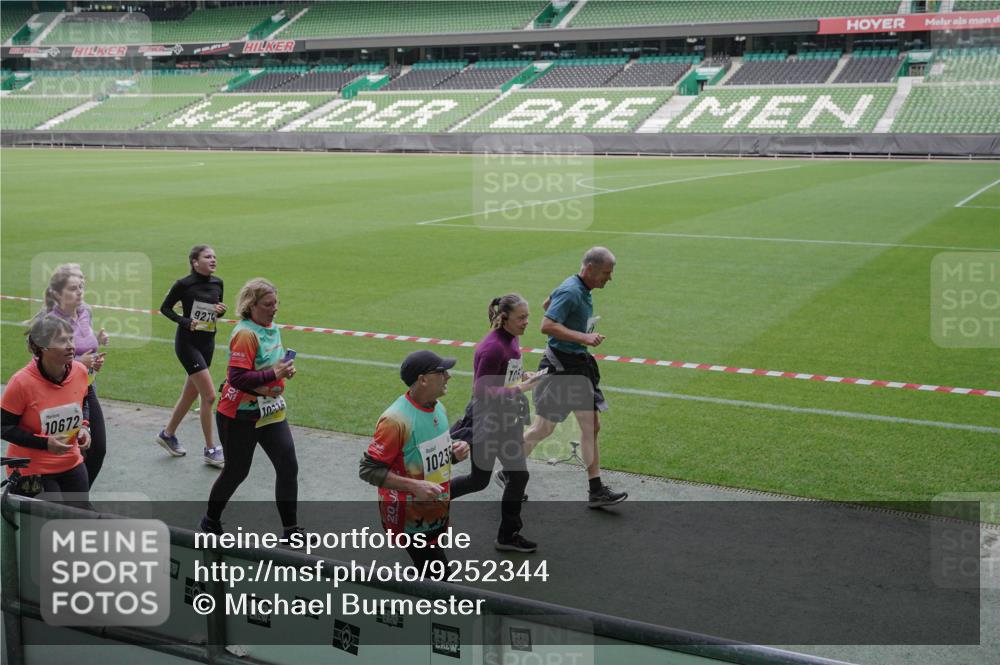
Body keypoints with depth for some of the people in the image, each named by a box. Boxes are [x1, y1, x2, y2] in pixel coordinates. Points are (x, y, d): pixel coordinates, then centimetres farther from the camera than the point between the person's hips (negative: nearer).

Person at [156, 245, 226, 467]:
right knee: (209, 395, -11)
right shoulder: (184, 284, -13)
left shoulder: (217, 283, 4)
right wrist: (186, 321, -17)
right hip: (188, 342, -7)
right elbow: (165, 308, -3)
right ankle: (210, 451, -1)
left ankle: (168, 434, 38)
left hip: (207, 343, 7)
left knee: (190, 394, 16)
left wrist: (221, 310, -6)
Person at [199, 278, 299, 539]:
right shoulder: (245, 333, -21)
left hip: (271, 411, 7)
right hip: (241, 416, -7)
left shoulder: (271, 327, 6)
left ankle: (291, 529, 8)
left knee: (288, 466, 0)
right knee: (237, 471, 8)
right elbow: (238, 378, -29)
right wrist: (274, 374, -26)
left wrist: (284, 368, 2)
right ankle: (210, 521, 33)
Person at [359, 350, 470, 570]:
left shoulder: (439, 408, 4)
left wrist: (454, 453, -4)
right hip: (410, 518, -8)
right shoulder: (396, 419, -22)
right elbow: (368, 470, -21)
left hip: (438, 513, 8)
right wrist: (414, 486, -28)